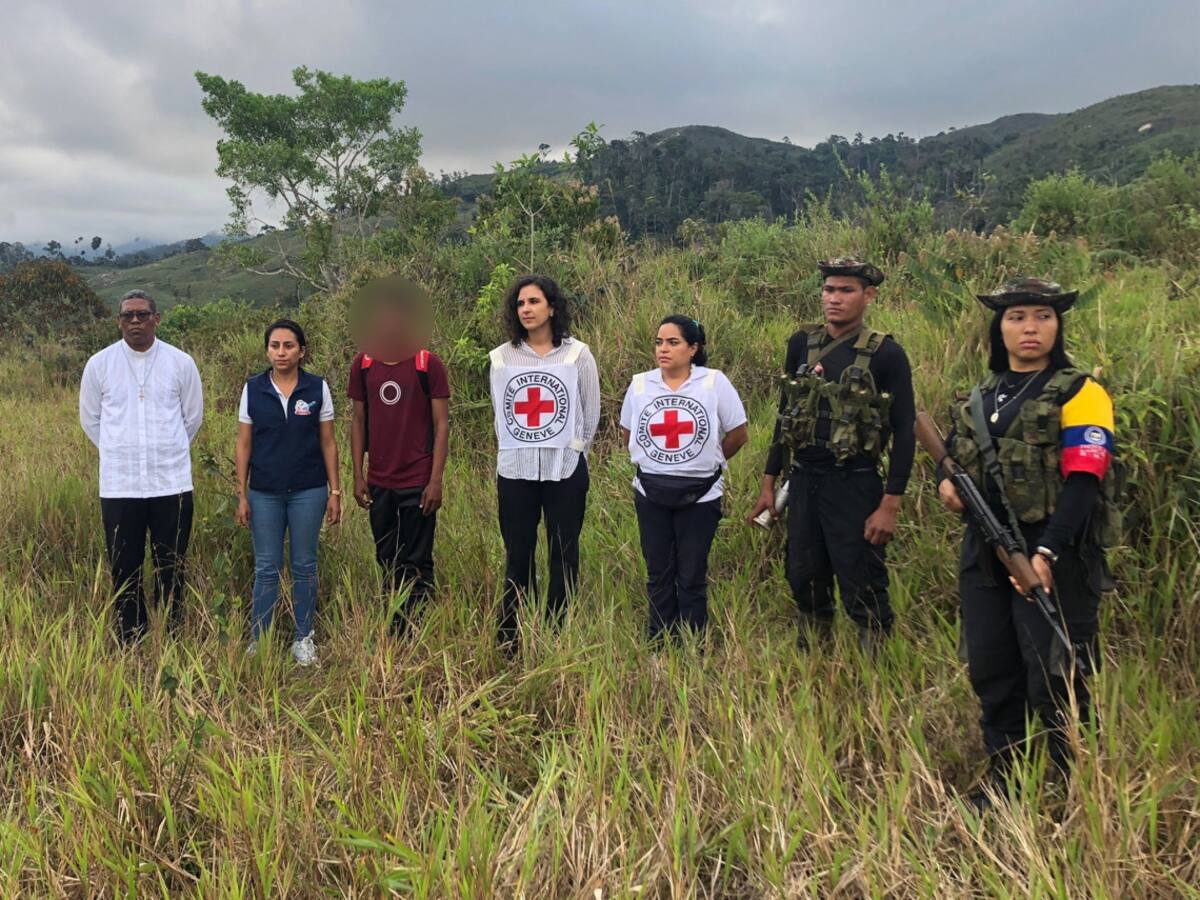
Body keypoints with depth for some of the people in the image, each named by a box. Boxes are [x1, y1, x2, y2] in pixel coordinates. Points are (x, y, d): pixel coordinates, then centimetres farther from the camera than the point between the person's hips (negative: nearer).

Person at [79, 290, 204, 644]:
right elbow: (90, 419, 13)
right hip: (119, 485, 0)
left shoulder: (181, 363, -1)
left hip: (172, 483, 0)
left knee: (171, 568, 9)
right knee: (124, 570, 7)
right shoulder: (99, 364, 0)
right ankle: (130, 645, 20)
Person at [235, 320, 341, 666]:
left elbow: (328, 443, 1)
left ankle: (303, 638, 19)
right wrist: (241, 495, 0)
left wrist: (335, 491, -2)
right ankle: (258, 640, 17)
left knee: (304, 565, 8)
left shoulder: (317, 388, -2)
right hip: (264, 493, 1)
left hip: (308, 491, 0)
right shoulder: (253, 389, 0)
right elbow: (243, 445, 3)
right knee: (266, 568, 6)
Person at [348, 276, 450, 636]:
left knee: (416, 566, 1)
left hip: (417, 483, -4)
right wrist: (358, 476, 5)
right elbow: (359, 421, 10)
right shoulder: (363, 364, 5)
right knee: (387, 564, 13)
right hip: (378, 484, 4)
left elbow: (441, 424, -5)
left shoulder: (428, 364, -5)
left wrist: (436, 480, -10)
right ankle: (393, 635, 24)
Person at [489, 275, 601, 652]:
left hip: (565, 471, -1)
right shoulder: (501, 357, 3)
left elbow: (591, 414, 5)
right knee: (517, 557, 6)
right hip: (514, 471, 1)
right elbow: (500, 413, 12)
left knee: (564, 556, 6)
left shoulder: (578, 354, -2)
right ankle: (510, 642, 15)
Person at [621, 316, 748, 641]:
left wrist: (707, 462, 9)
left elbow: (738, 434, 0)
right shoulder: (640, 384, -1)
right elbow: (627, 433, 14)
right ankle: (658, 645, 25)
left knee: (692, 577, 6)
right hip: (650, 493, 3)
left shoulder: (714, 382, -9)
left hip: (700, 494, -2)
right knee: (658, 574, 12)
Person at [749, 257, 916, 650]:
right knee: (805, 584, 15)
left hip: (855, 486, -5)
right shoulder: (802, 344, 5)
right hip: (803, 482, 5)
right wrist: (769, 483, 11)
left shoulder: (886, 354, -8)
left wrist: (890, 504, -14)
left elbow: (904, 432, -8)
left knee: (863, 592, 3)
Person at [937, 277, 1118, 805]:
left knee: (1057, 683, -3)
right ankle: (1003, 783, 29)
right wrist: (949, 486, 0)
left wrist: (1047, 552, -27)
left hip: (1053, 557, -6)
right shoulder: (982, 396, 14)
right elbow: (962, 462, 24)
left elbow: (1083, 483, -16)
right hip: (985, 556, 6)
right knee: (992, 673, 13)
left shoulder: (1078, 393, -6)